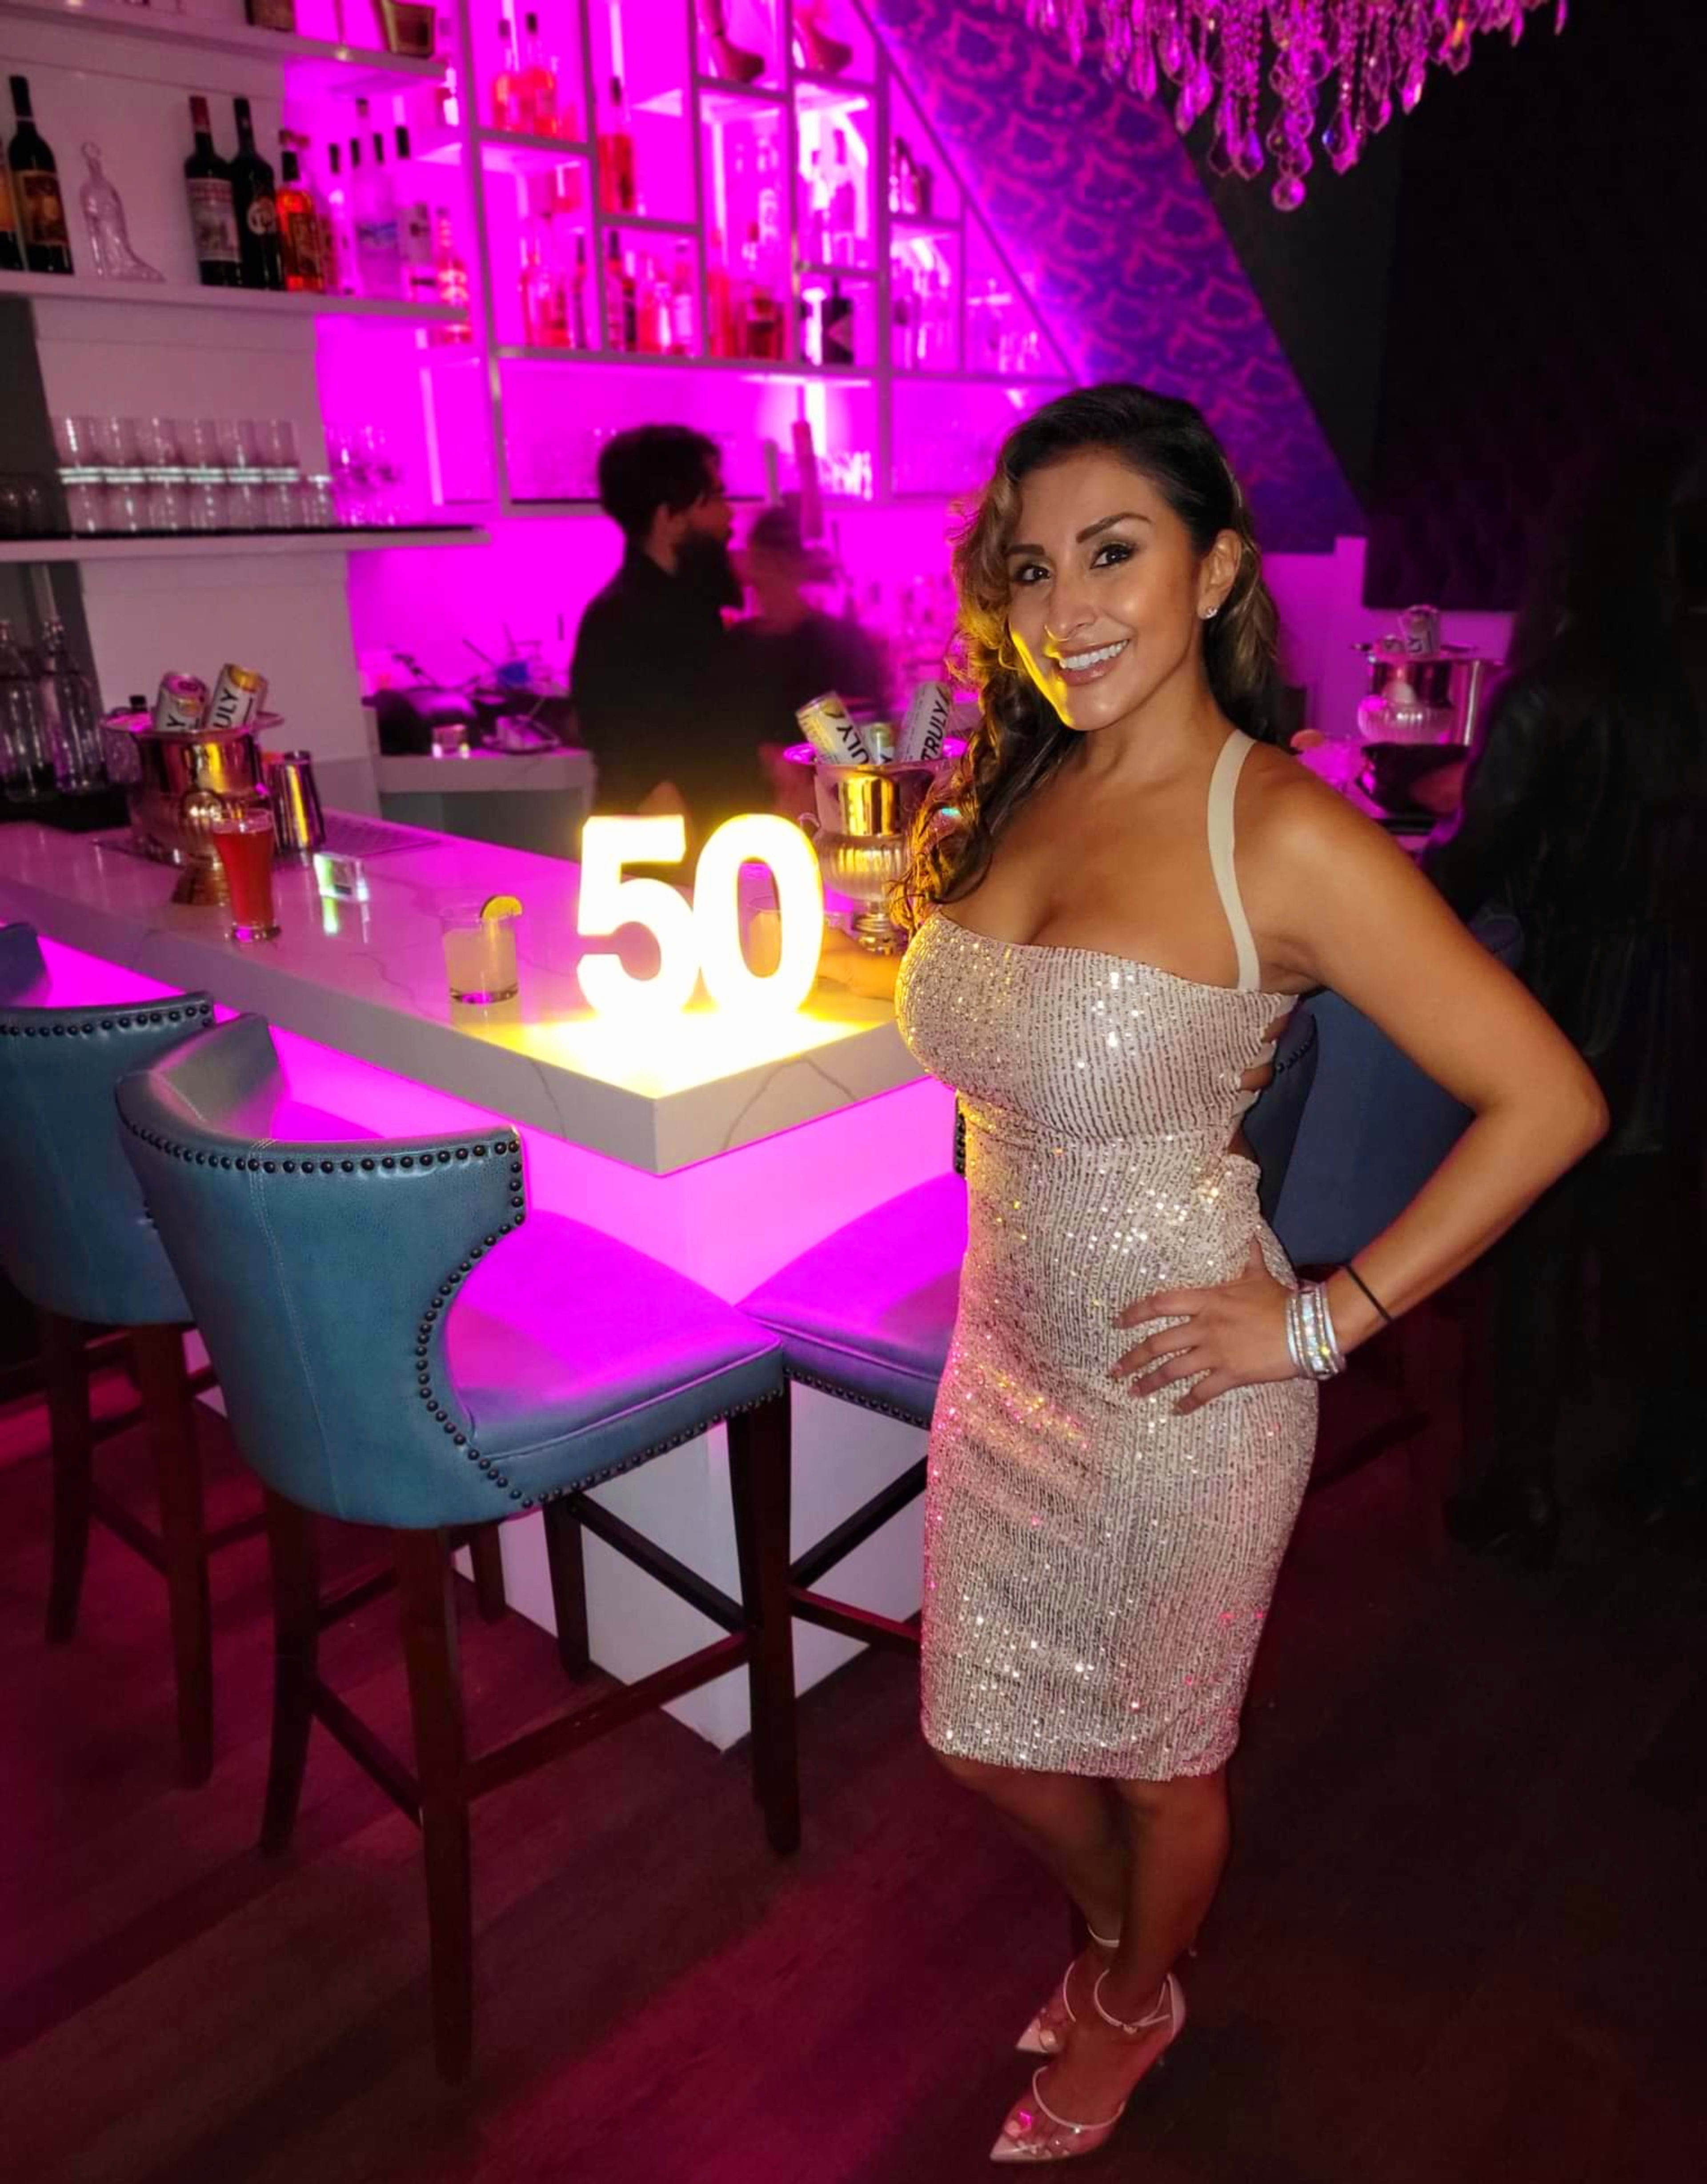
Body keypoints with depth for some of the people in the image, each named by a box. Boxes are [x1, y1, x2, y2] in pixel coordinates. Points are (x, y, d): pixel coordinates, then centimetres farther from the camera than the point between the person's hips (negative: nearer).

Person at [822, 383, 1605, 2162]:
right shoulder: (1011, 792, -1)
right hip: (1005, 1358, 6)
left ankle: (1129, 2012, 53)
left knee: (1157, 1756, 20)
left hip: (1176, 1390, -6)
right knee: (986, 1736, 23)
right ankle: (1109, 1928, 57)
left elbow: (1547, 1101, -19)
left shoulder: (1286, 839, -21)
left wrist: (1319, 1322, -18)